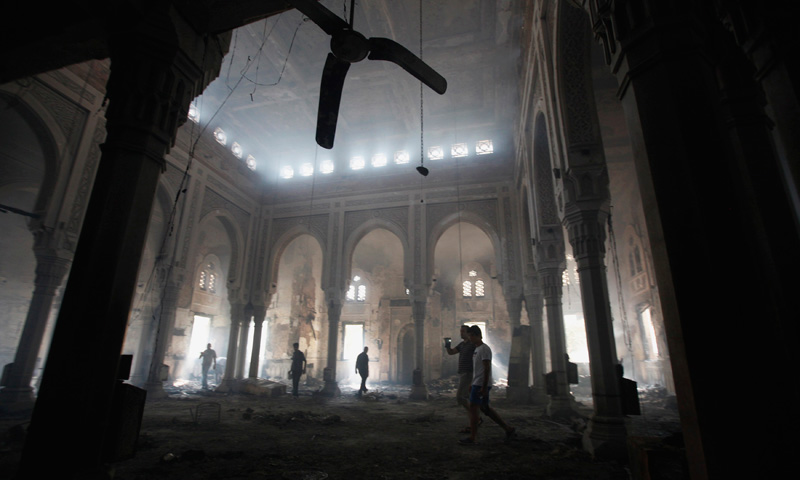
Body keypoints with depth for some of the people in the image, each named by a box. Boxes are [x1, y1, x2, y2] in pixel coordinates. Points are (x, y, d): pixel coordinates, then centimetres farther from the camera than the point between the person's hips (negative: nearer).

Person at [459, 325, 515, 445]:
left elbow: (487, 368, -19)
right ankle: (508, 429, 23)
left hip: (481, 384, -10)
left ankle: (472, 438, 0)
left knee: (473, 408, -7)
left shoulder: (484, 349, -14)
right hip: (477, 384, 10)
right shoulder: (476, 349, 16)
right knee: (485, 408, 14)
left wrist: (484, 387, -22)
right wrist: (472, 384, 22)